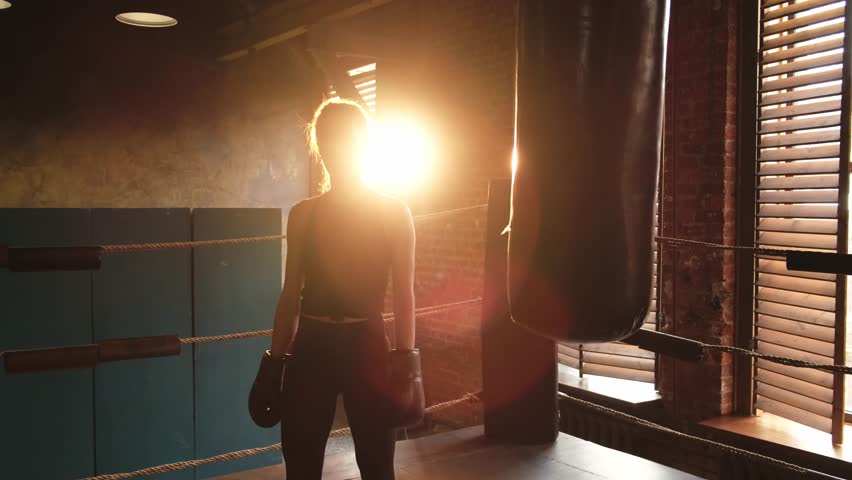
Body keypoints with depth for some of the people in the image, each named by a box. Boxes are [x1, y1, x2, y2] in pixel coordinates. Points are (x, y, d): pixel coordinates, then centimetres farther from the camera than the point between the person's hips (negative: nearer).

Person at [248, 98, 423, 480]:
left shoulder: (393, 213, -1)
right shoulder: (303, 214, 6)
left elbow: (404, 295, -3)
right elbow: (291, 294, 9)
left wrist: (406, 361, -9)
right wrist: (275, 361, 7)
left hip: (366, 346, -2)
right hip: (310, 349, 3)